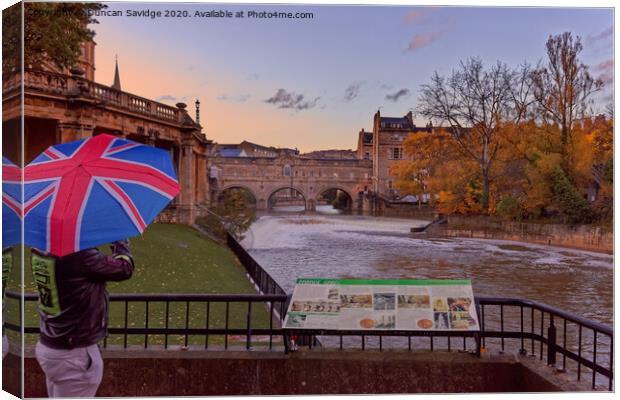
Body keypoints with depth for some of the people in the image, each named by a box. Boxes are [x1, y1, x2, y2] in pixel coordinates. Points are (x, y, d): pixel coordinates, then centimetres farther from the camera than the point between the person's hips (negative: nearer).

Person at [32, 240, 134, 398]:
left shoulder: (39, 251, -4)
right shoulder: (79, 255, -28)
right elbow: (124, 269, -15)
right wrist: (121, 243, 0)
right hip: (73, 354, -8)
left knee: (58, 394, 23)